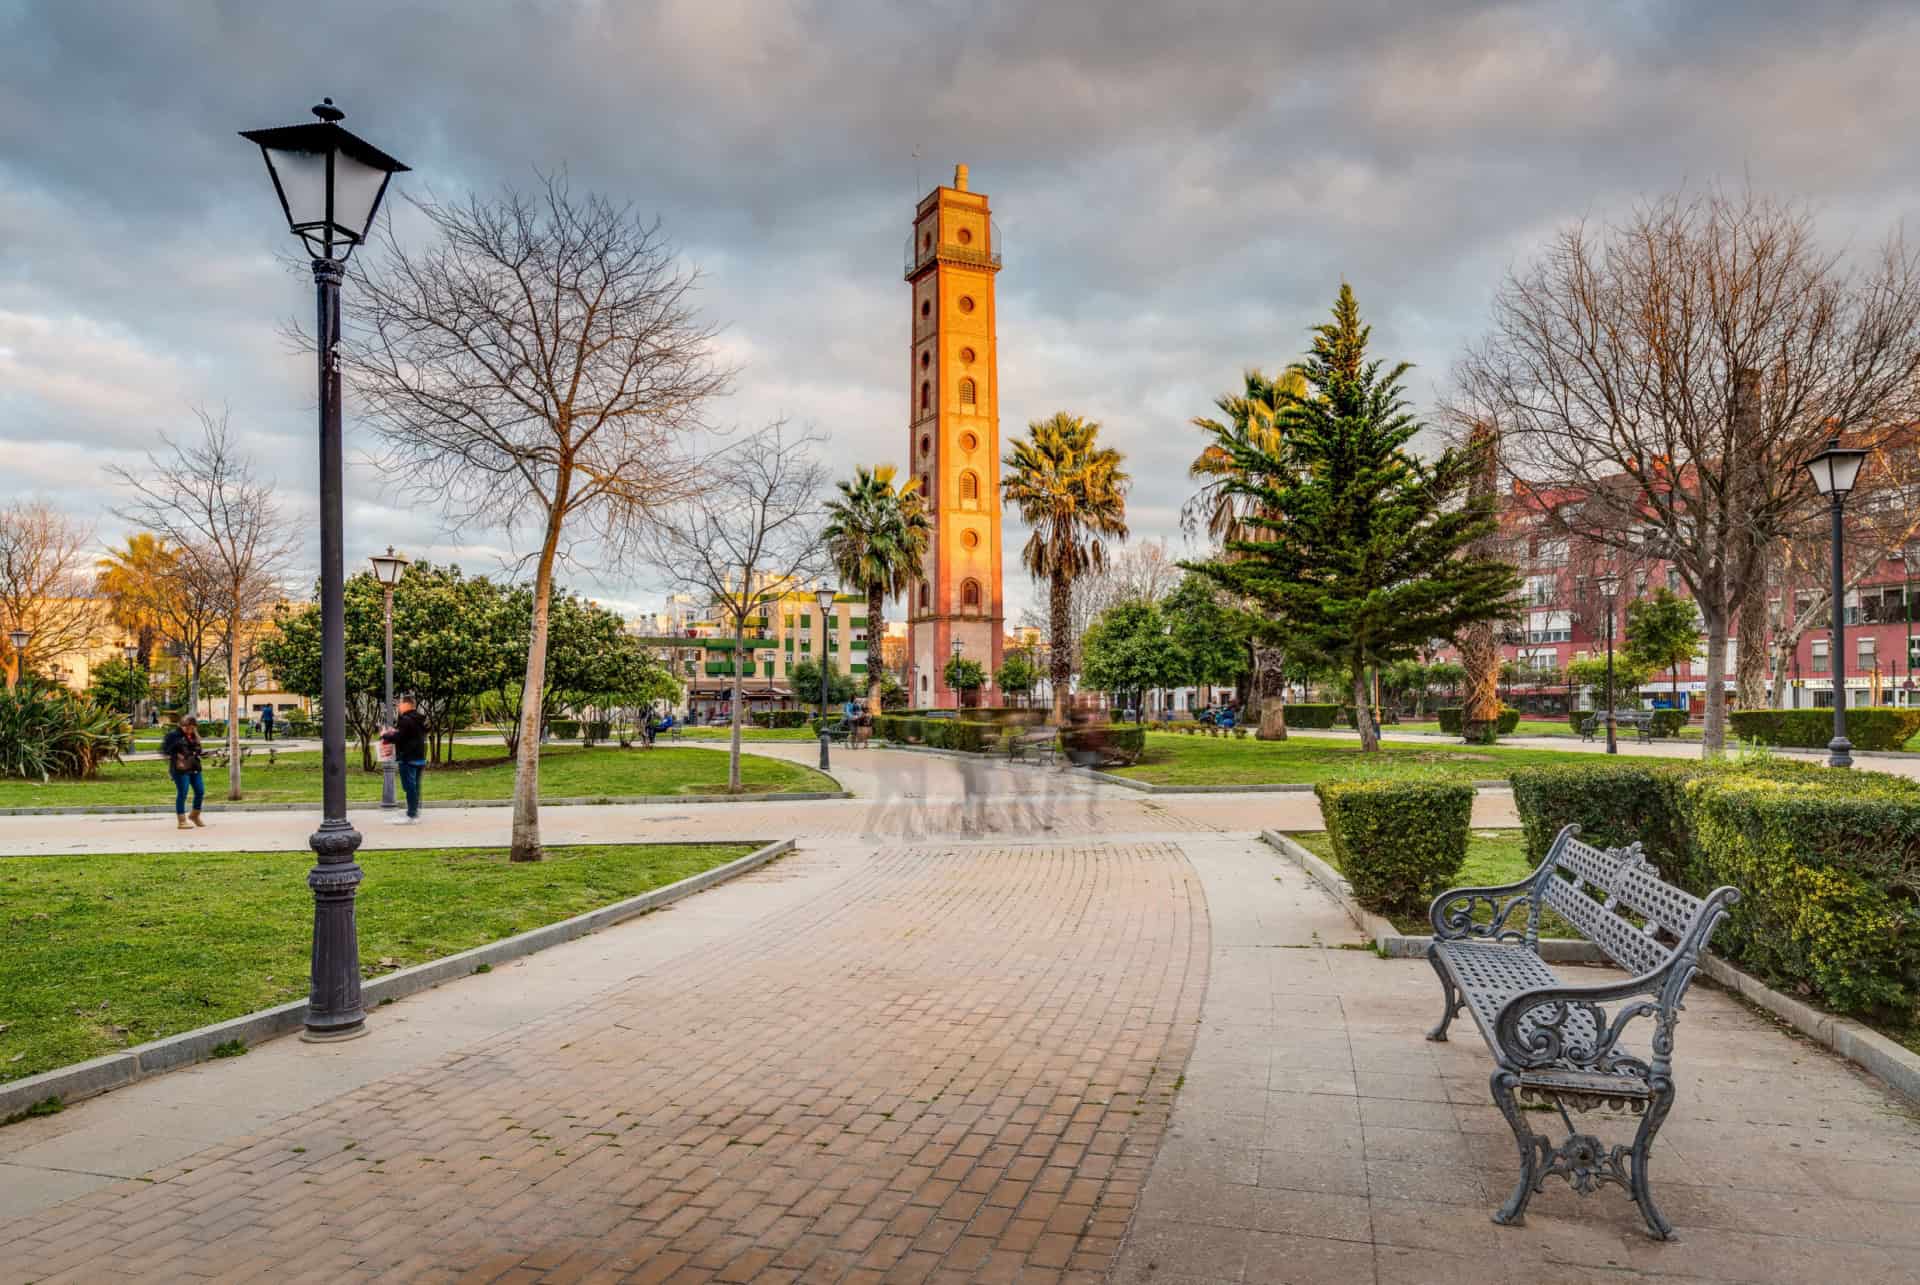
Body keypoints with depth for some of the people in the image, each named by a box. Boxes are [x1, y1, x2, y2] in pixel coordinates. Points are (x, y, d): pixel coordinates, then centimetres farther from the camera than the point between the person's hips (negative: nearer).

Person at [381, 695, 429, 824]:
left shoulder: (406, 720, -16)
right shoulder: (420, 720, 14)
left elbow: (398, 737, -19)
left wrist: (384, 735, -2)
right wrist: (393, 732, 18)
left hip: (408, 759, -9)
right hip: (420, 757, 9)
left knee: (409, 787, -7)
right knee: (415, 786, 13)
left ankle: (411, 816, -6)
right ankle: (415, 812, 18)